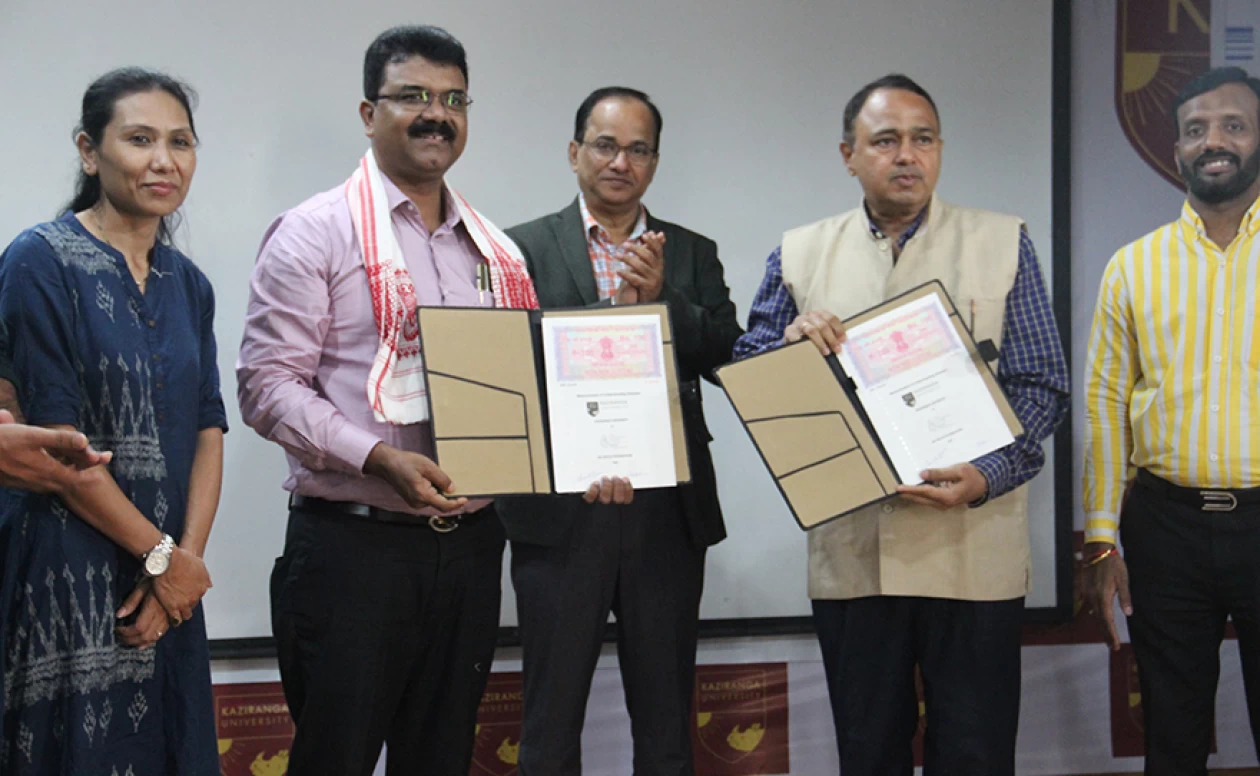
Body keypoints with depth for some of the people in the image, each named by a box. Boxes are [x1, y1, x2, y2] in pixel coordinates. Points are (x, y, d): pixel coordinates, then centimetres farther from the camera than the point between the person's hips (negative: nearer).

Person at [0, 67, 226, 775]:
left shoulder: (188, 284, 12)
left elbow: (208, 430, 8)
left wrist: (188, 556, -7)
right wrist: (164, 556, -10)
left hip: (167, 586, 6)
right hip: (65, 582, -6)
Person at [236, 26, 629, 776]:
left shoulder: (493, 250, 14)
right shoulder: (316, 233, -4)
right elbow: (268, 384, -11)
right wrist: (380, 459, -22)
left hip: (470, 541, 6)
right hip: (352, 543, -5)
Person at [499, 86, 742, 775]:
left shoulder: (693, 254, 11)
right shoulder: (526, 248, 2)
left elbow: (729, 357, -1)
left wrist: (662, 298, -15)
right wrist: (616, 308, -19)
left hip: (668, 511, 3)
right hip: (561, 511, -2)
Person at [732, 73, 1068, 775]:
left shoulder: (1003, 243, 4)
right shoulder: (800, 254, 10)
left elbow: (1042, 387, 0)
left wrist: (986, 477, -17)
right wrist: (793, 343, -13)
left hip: (972, 546, -2)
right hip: (850, 551, 2)